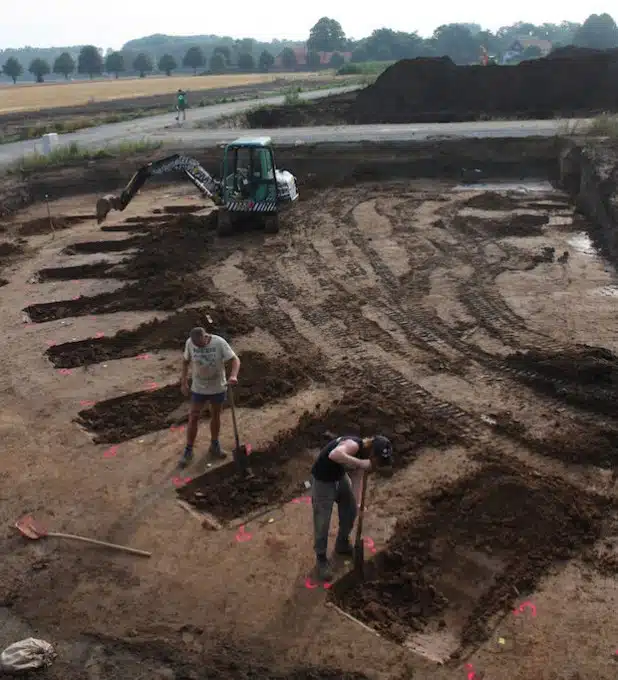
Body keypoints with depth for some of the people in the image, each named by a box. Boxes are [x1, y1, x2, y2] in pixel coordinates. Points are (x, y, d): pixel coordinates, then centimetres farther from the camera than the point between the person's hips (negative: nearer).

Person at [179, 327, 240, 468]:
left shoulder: (219, 342, -22)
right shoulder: (189, 343, -16)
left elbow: (235, 359, -23)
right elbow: (186, 361, 1)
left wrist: (233, 375, -41)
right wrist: (184, 382, 1)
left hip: (218, 388, 0)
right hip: (198, 388, 1)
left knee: (215, 416, 16)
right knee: (193, 418, 5)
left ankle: (214, 445, 36)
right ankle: (188, 450, 20)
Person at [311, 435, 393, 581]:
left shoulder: (363, 453, -7)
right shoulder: (353, 445, -34)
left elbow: (357, 478, -3)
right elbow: (334, 455, -54)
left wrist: (356, 503, -12)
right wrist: (360, 463, -49)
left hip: (340, 477, 9)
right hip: (323, 480, -9)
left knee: (350, 511, 21)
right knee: (322, 522, 0)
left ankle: (342, 545, 45)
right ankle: (321, 559, 21)